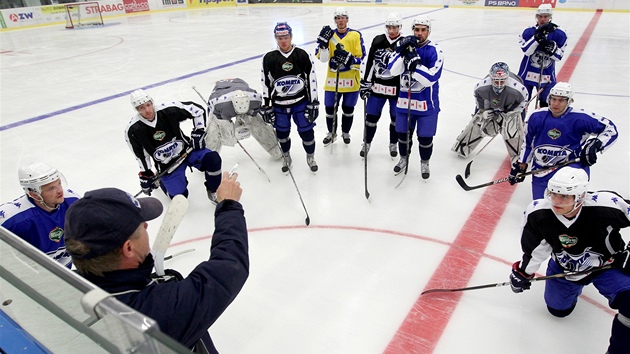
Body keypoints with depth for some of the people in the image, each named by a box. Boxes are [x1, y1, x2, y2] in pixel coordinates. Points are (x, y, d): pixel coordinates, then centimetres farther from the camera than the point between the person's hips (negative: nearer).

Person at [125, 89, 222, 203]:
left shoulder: (169, 110, -20)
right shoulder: (133, 130, -16)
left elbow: (197, 109, -8)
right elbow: (140, 154, 0)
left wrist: (199, 132, -12)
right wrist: (145, 175, 4)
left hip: (186, 150, 0)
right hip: (166, 165, 0)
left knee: (213, 159, -25)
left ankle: (213, 191, 0)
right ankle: (161, 179, 24)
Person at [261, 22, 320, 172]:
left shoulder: (303, 55, -8)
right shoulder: (269, 58, -4)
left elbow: (311, 79, -5)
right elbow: (266, 83, 2)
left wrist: (313, 103, -6)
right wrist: (266, 106, 2)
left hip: (301, 101, -1)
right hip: (279, 104, 2)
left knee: (306, 130, 3)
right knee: (282, 132, 13)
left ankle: (310, 157, 29)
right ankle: (286, 156, 38)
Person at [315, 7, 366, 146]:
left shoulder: (356, 35, -5)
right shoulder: (329, 34, 2)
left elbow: (362, 58, -8)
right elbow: (321, 58, -7)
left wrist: (349, 59, -25)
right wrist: (323, 41, -21)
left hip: (351, 80, -1)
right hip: (333, 80, 2)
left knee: (348, 109, 11)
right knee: (330, 108, 7)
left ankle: (346, 132, 35)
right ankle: (332, 133, 30)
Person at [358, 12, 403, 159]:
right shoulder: (378, 41, -2)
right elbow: (368, 62, -2)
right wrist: (365, 82, -6)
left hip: (397, 88, 0)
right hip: (378, 86, 1)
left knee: (396, 118, 11)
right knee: (371, 116, 5)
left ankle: (393, 144, 31)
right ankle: (366, 143, 25)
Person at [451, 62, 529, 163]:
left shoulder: (517, 88, -38)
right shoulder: (482, 85, -33)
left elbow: (524, 100, -16)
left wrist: (508, 113, -20)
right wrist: (482, 110, -10)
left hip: (510, 108, -2)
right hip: (490, 107, 2)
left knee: (511, 131, -14)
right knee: (477, 124, -1)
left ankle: (518, 156, 6)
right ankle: (462, 146, 19)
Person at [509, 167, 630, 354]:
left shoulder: (606, 206, -37)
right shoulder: (538, 213, -27)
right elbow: (535, 246, -9)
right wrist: (523, 271, -1)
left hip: (608, 265, -2)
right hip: (564, 267, 3)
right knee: (558, 310, 17)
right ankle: (575, 285, 48)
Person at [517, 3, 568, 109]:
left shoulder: (559, 34, -5)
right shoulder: (528, 31, -7)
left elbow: (558, 56, -6)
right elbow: (526, 51, -20)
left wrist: (552, 48, -24)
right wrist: (537, 37, -30)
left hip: (547, 75, 1)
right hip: (527, 73, -1)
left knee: (547, 104, 8)